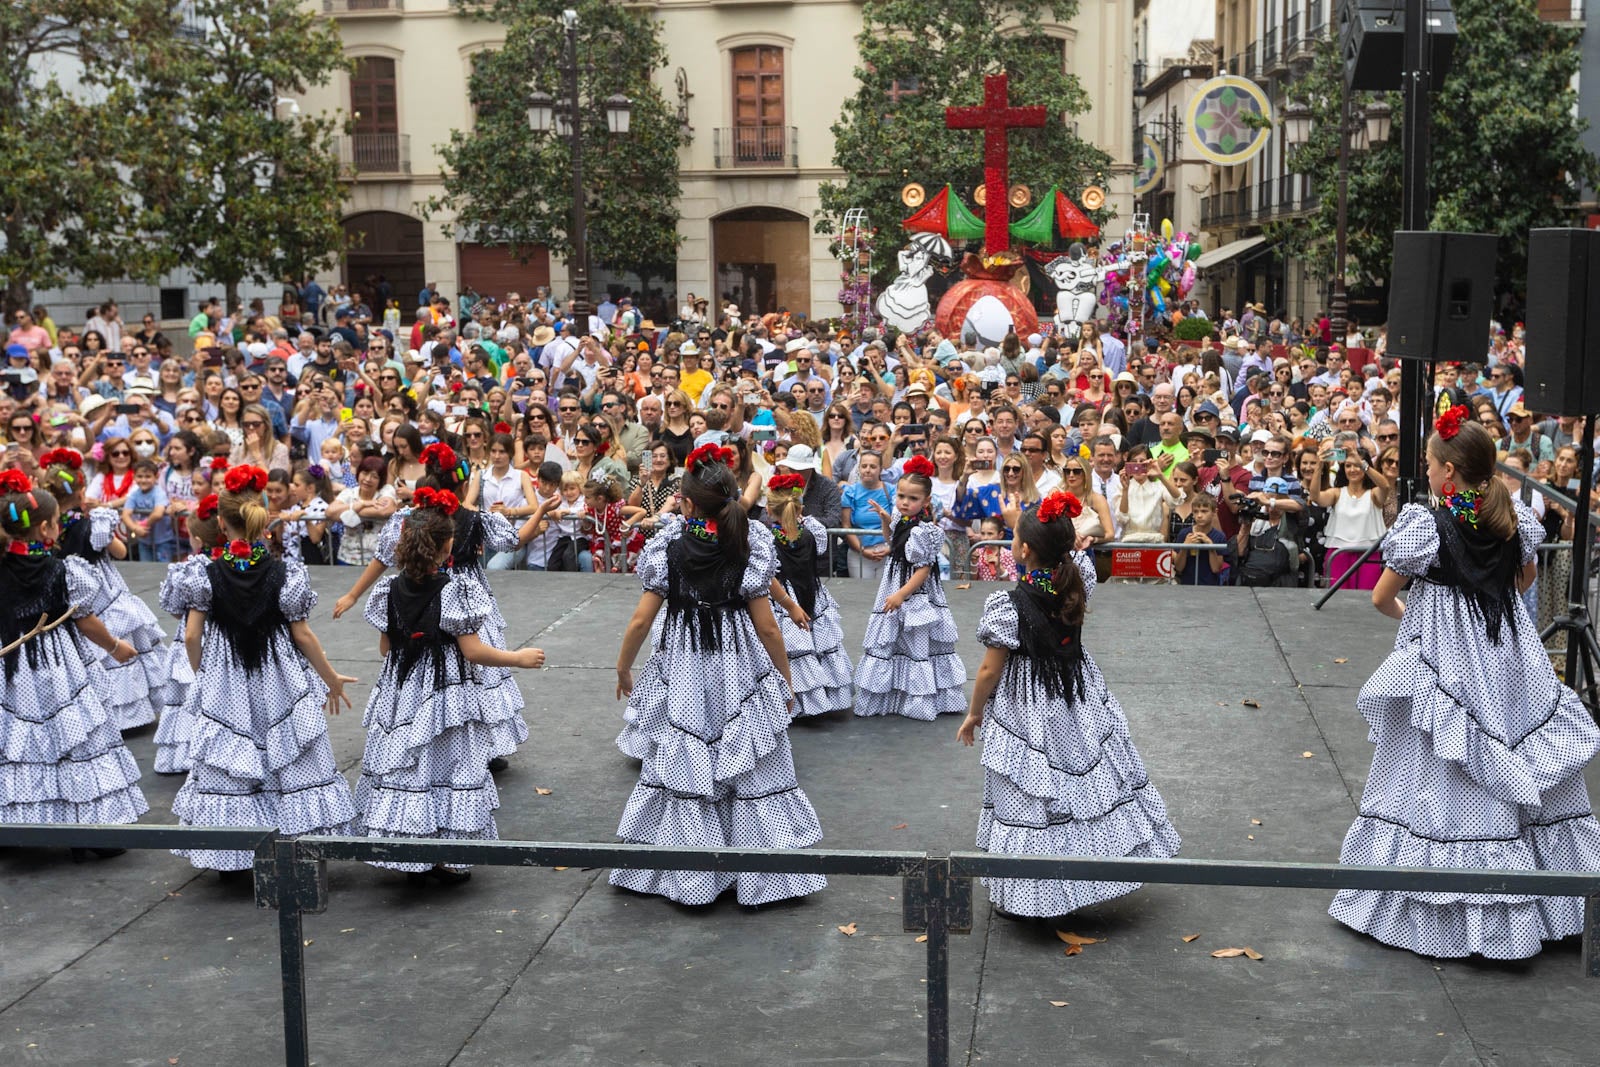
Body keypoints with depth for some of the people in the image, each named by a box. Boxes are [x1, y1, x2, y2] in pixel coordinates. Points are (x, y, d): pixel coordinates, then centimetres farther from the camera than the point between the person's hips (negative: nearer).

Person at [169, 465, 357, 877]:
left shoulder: (206, 575, -7)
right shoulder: (284, 574, -9)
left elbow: (192, 636, -4)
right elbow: (302, 635, -6)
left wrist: (203, 675, 14)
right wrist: (331, 679, 6)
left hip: (223, 684, 1)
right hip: (278, 682, -1)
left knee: (225, 768, 10)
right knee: (291, 764, 8)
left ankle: (232, 859, 15)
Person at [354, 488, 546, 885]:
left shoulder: (390, 589, -1)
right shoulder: (456, 590, -16)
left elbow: (385, 648, 8)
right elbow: (473, 651, -16)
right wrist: (519, 658, -3)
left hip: (400, 693, 5)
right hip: (447, 695, -5)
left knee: (402, 770, 12)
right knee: (448, 767, 6)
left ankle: (411, 858, 20)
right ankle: (448, 861, 11)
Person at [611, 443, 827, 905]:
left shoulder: (668, 546, -6)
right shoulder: (750, 547, -6)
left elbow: (641, 620, -4)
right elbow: (766, 627, -4)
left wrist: (623, 667, 12)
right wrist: (785, 679, 8)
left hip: (681, 673, 0)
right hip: (741, 673, 0)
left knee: (679, 769, 9)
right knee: (752, 775, 7)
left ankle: (685, 874, 15)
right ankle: (763, 872, 14)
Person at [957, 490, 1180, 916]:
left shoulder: (1007, 605, -23)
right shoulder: (1078, 581, -10)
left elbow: (990, 670, -14)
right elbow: (1078, 554, 18)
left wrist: (973, 713, 0)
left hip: (1026, 711, -5)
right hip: (1079, 698, 6)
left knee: (1029, 802, 5)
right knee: (1093, 781, 19)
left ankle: (1021, 896, 17)